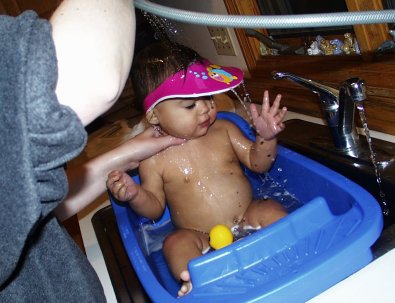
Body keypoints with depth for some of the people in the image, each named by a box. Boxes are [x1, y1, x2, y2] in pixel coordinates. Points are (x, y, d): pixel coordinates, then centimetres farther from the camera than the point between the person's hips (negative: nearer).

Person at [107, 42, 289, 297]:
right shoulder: (154, 158, -6)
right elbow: (155, 208, 1)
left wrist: (266, 138, -11)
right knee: (177, 244, -29)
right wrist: (135, 195, -21)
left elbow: (257, 163, 9)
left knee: (272, 210, -22)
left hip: (248, 217, 3)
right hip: (202, 239, -2)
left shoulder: (223, 130, 3)